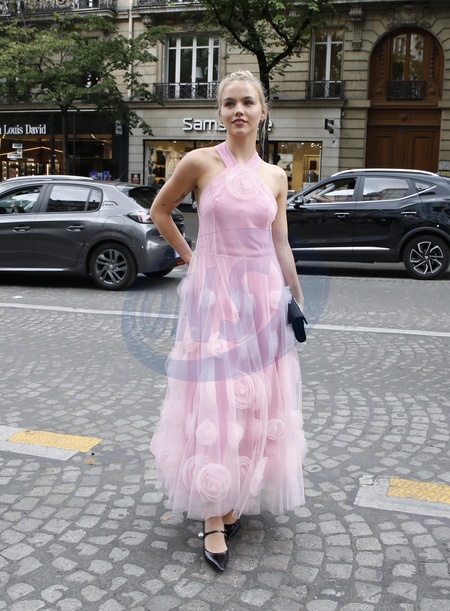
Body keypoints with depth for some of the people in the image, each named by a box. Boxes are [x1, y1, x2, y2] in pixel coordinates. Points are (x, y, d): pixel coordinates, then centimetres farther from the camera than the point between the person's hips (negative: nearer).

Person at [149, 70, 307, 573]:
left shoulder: (275, 176, 6)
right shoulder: (201, 162, -4)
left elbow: (281, 246, 10)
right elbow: (160, 210, 9)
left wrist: (298, 302, 9)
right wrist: (189, 257, 8)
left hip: (264, 296, 4)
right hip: (214, 295, -3)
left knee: (258, 404, 9)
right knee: (215, 405, -2)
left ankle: (238, 497, 27)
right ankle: (213, 517, 10)